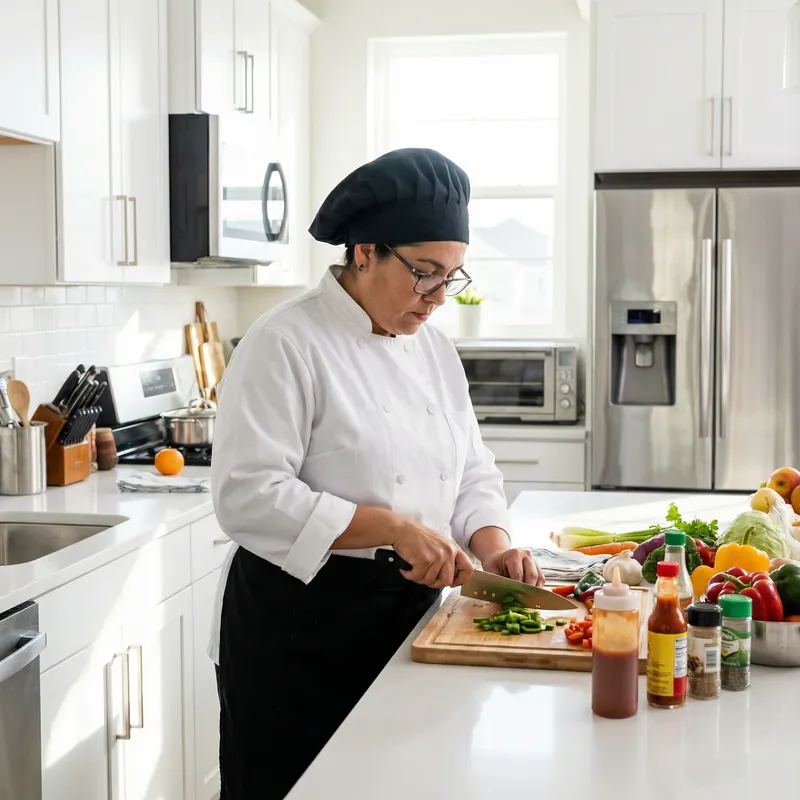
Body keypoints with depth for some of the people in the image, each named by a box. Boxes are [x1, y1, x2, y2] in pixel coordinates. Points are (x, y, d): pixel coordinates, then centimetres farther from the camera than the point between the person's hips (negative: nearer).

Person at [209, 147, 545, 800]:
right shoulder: (286, 344, -14)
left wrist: (492, 545, -6)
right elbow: (249, 497, -22)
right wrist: (394, 529, -25)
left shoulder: (436, 349, 9)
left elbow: (472, 473, 14)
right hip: (299, 624, -7)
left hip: (408, 608, 7)